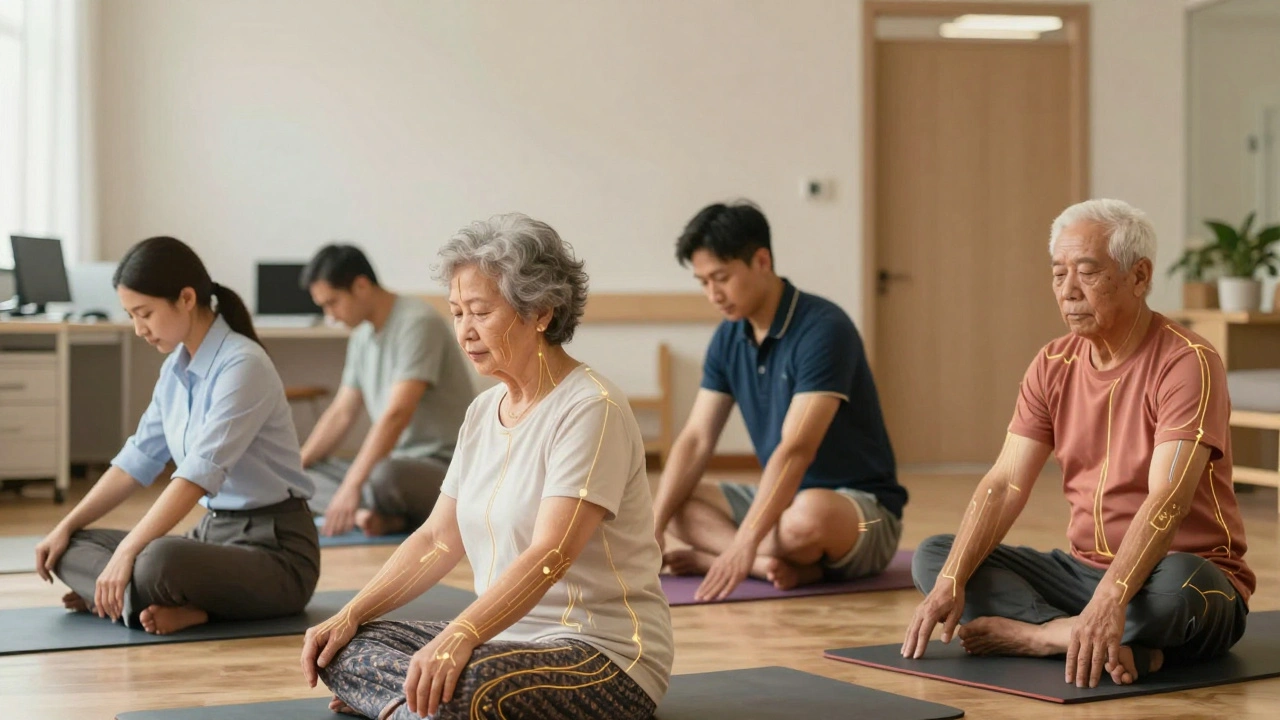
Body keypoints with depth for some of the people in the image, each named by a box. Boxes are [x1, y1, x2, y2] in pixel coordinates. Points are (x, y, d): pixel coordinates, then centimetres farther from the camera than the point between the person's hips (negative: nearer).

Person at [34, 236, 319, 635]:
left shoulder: (242, 365, -19)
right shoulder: (176, 368, 8)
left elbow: (200, 472, -26)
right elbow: (138, 459, 14)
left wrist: (127, 552, -29)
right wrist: (66, 527, 8)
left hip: (272, 547, -9)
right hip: (213, 533, 9)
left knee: (158, 561, -37)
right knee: (73, 547, 3)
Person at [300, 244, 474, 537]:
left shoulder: (417, 323, -16)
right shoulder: (363, 334, 11)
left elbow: (397, 414, -25)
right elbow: (341, 413, 17)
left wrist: (352, 486, -29)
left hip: (445, 466, -9)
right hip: (401, 462, 9)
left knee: (385, 477, -39)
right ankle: (380, 515, -19)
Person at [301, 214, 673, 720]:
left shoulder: (590, 410, -16)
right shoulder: (484, 410, 11)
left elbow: (549, 557, -27)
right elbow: (438, 539, 13)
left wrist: (459, 638, -39)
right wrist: (350, 616, 0)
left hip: (604, 655, -9)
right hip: (506, 638, 9)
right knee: (343, 648, -4)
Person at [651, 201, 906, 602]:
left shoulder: (823, 329, -21)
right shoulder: (728, 339, 2)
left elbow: (795, 449, -30)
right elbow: (696, 440, 0)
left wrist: (745, 544, -37)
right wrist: (654, 526, -13)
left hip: (863, 510, -8)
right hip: (782, 497, 8)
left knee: (809, 516, -41)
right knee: (676, 503, -7)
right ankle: (783, 563, -23)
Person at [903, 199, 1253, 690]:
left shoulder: (1187, 363, -17)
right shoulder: (1054, 365, 4)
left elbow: (1167, 500, -28)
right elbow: (1005, 484, -3)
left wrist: (1109, 601, -42)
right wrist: (950, 581, -17)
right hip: (1085, 570, 7)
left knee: (1175, 585, -41)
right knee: (932, 556, -7)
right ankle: (1112, 646, -23)